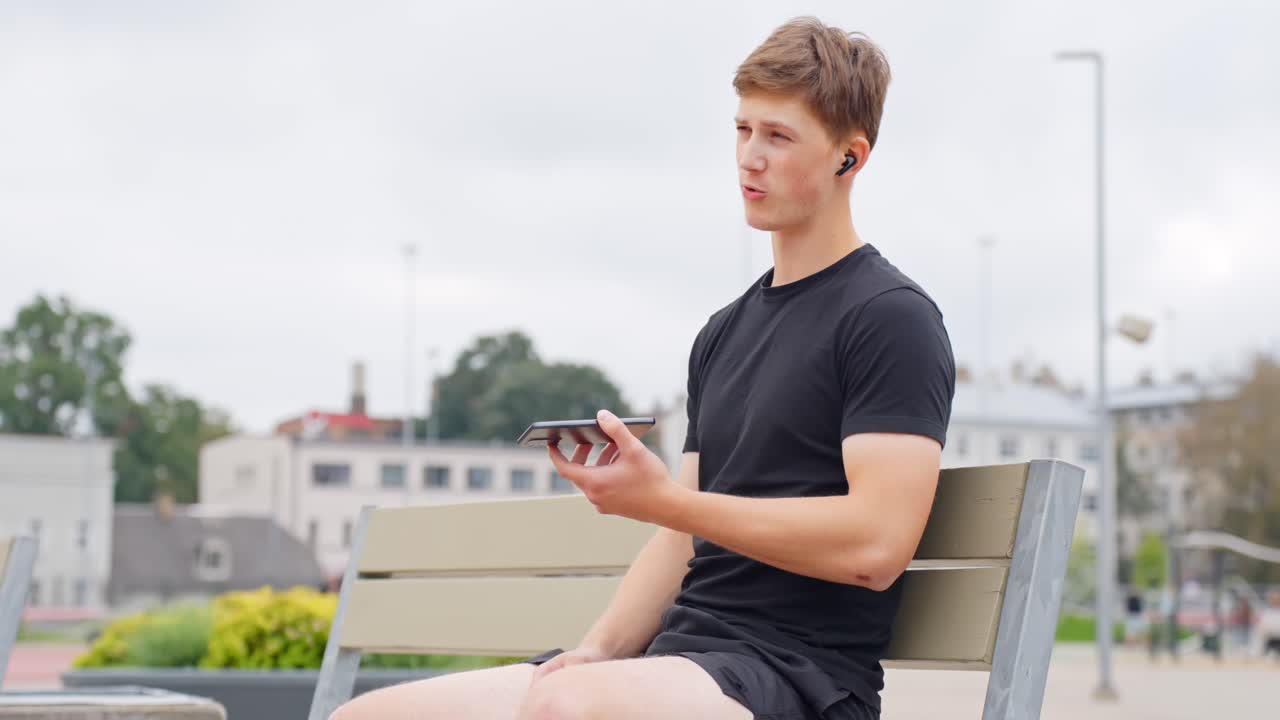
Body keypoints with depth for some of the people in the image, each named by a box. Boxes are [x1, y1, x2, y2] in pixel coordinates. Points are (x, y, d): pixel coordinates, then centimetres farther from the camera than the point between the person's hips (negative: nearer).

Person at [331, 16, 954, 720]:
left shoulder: (892, 317, -4)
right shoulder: (724, 332, 21)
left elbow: (874, 543, -16)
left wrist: (659, 498, -14)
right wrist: (597, 650, 2)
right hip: (683, 655, 8)